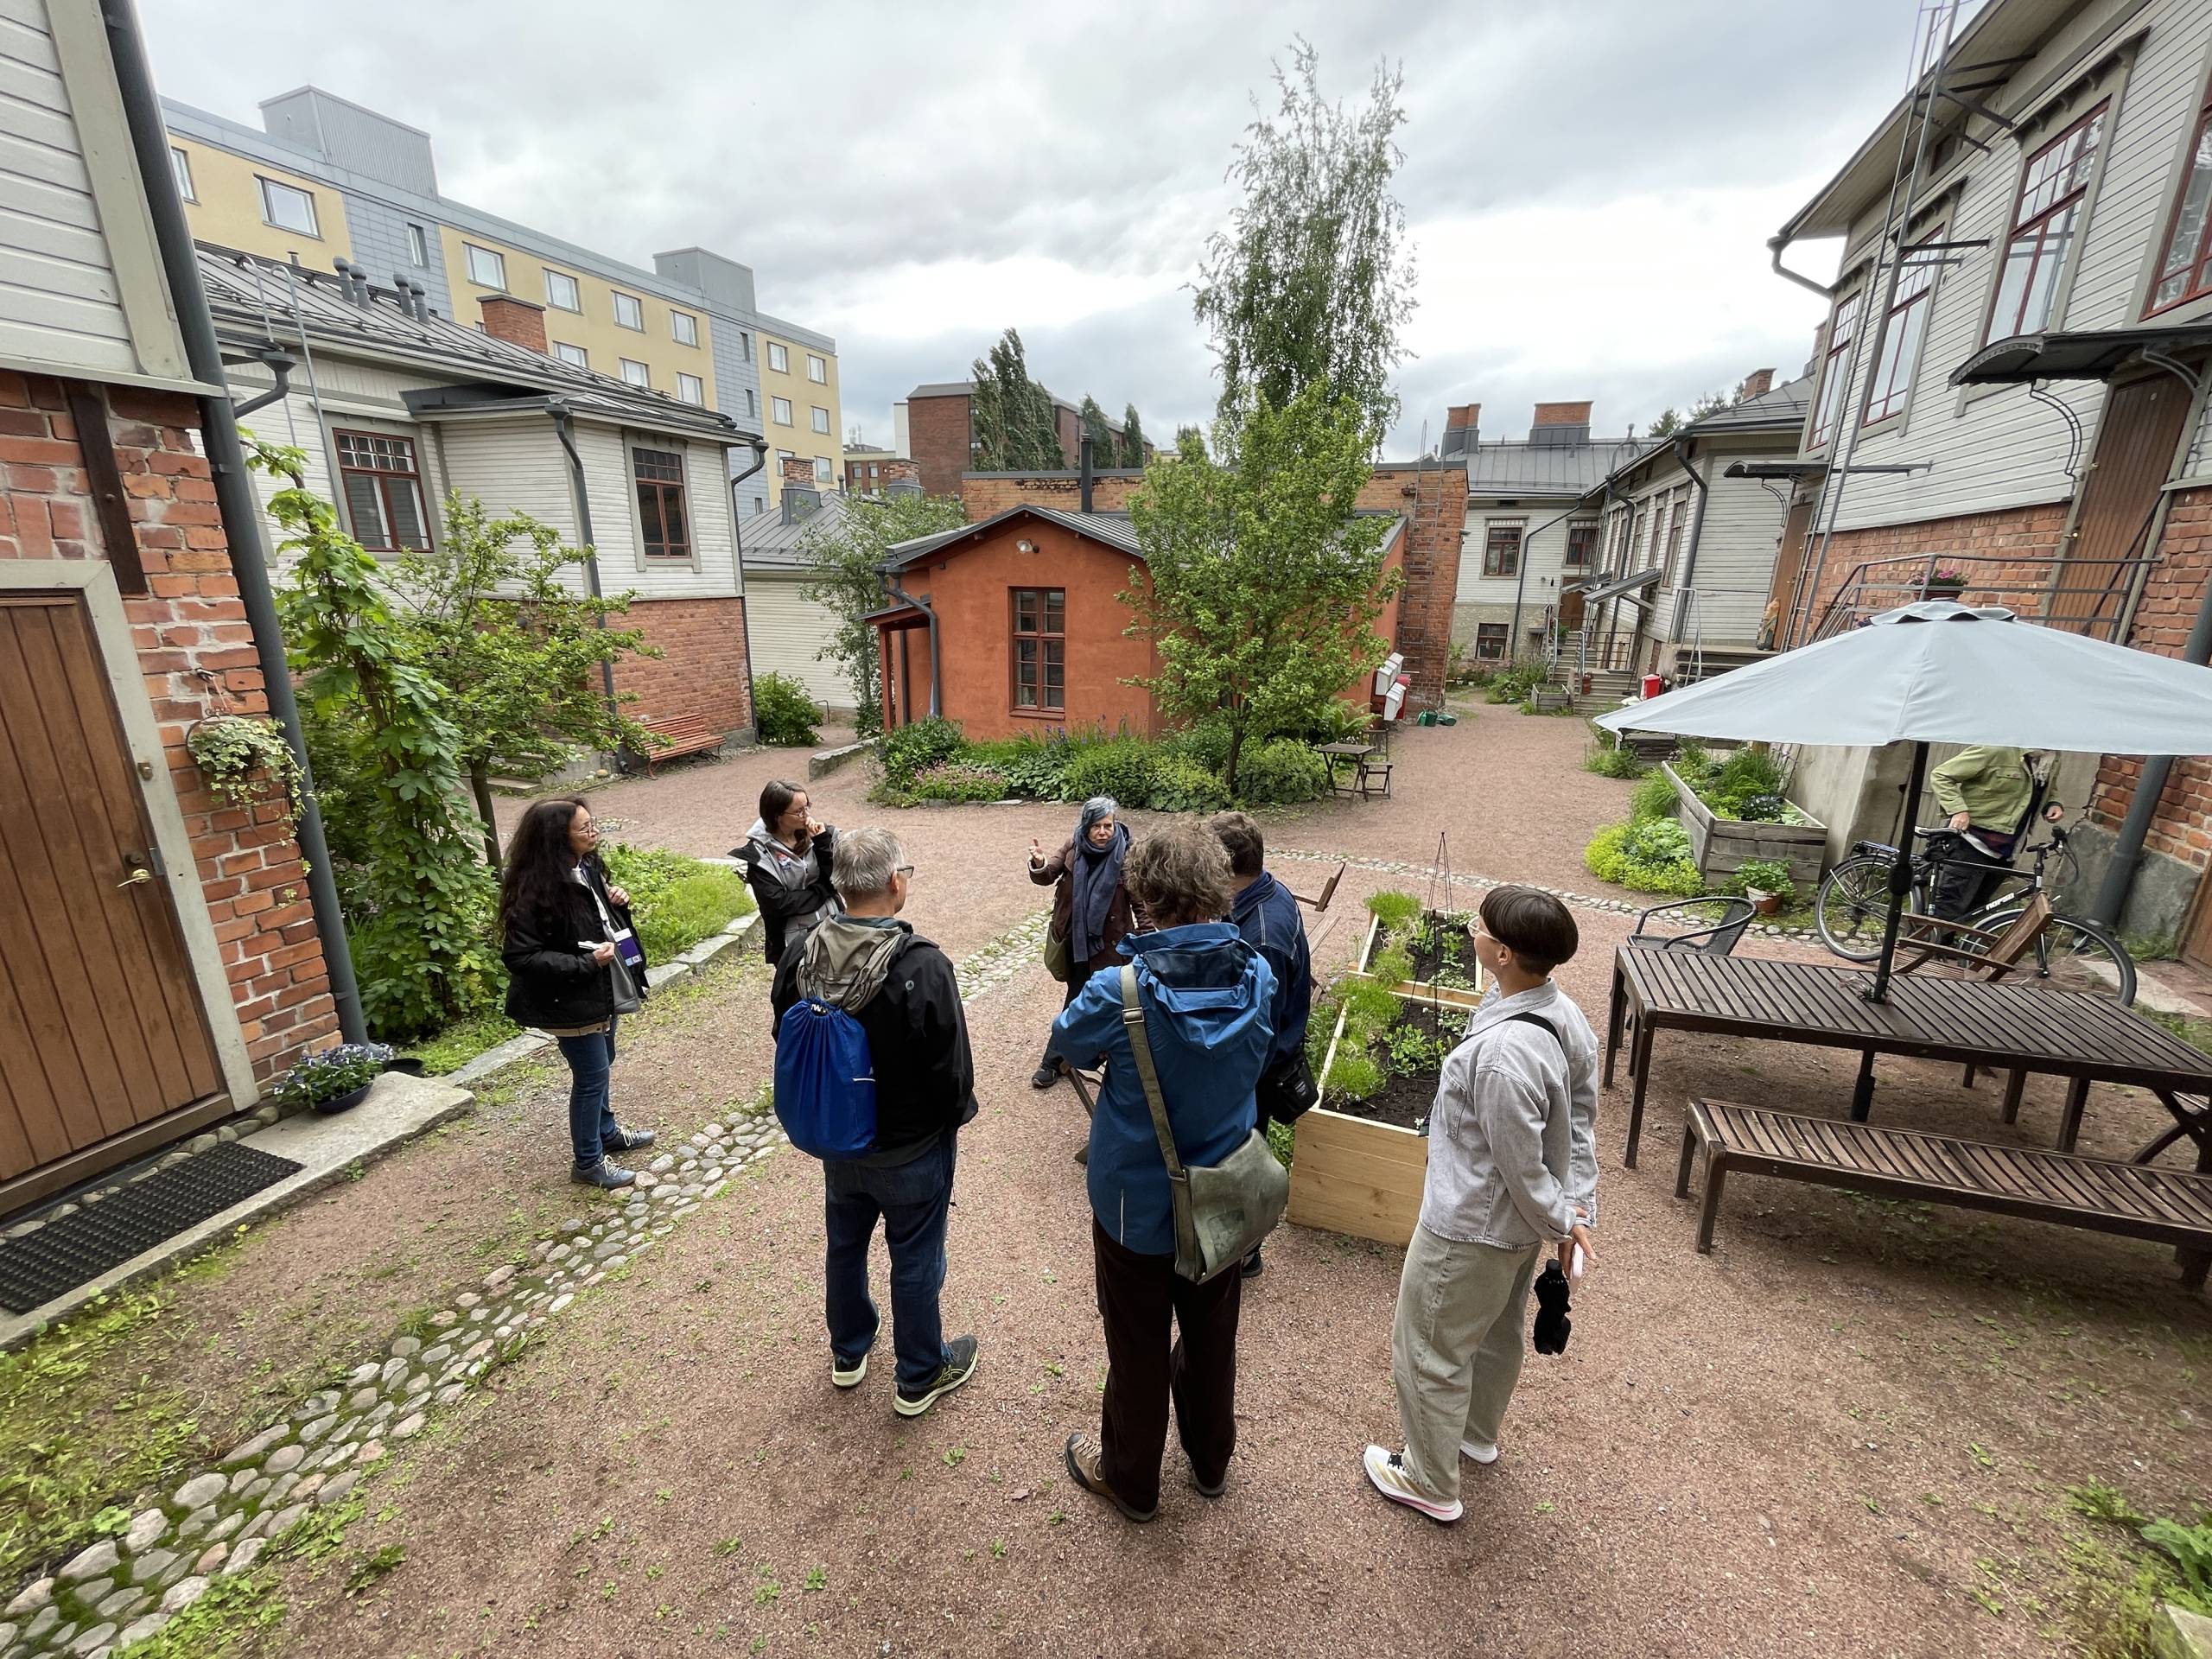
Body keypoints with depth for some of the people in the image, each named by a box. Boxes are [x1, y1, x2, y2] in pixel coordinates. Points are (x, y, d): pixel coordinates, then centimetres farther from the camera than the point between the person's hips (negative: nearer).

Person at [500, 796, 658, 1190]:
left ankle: (607, 1132, 45)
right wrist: (586, 962, -27)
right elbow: (519, 956, -25)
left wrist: (617, 901, -5)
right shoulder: (535, 891, -26)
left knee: (602, 1065, 24)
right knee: (592, 1075, 5)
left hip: (602, 990, 8)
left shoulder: (586, 866, -1)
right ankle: (588, 1161, 24)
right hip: (571, 1001, -8)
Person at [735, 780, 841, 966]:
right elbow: (777, 903, -17)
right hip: (794, 941, -3)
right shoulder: (759, 853, -10)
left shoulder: (813, 833, -1)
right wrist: (823, 891, -11)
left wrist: (822, 843, -16)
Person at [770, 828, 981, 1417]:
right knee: (915, 1262, 16)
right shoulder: (923, 966, -31)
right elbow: (951, 1067, -23)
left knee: (845, 1246, 27)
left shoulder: (800, 958, -13)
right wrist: (951, 1119, -2)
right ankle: (920, 1378, 38)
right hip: (911, 1149, -5)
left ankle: (848, 1353, 51)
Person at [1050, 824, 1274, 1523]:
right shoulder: (1257, 979, -19)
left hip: (1136, 1204, -3)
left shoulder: (1119, 990, -30)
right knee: (1212, 1337, 28)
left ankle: (1131, 1480, 46)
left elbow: (1070, 1043, -8)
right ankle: (1211, 1461, 53)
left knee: (1138, 1349, 21)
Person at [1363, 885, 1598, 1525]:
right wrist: (1578, 1211, 4)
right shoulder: (1567, 1016, -10)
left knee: (1427, 1352, 16)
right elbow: (1581, 1126, -1)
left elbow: (1522, 1167, -24)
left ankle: (1430, 1484, 38)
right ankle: (1478, 1433, 57)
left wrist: (1559, 1224, -6)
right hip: (1520, 1223, 9)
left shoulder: (1503, 1053, -37)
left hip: (1470, 1228, -9)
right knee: (1499, 1329, 31)